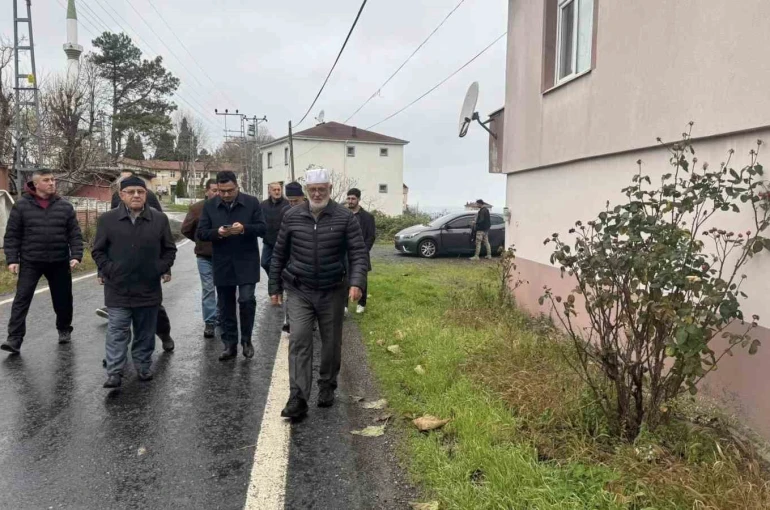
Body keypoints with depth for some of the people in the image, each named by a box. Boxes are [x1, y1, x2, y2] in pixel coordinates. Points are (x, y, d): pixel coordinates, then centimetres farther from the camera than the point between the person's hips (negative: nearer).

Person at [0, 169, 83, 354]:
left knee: (63, 300, 11)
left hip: (59, 262, 1)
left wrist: (76, 255, -10)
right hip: (30, 262, -1)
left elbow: (75, 234, 2)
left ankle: (64, 330, 31)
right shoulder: (22, 205, -1)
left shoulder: (65, 206, 2)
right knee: (21, 300, -4)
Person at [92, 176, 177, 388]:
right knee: (117, 332, -1)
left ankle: (143, 367, 26)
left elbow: (169, 249, 9)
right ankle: (114, 373, 4)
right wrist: (107, 270, -6)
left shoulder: (159, 219, 2)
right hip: (118, 288, -1)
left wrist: (163, 268, -3)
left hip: (149, 288, 2)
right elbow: (98, 250, 6)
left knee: (145, 332, 12)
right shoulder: (108, 219, -1)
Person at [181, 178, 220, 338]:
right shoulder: (197, 208, -5)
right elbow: (186, 229, 5)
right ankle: (210, 322, 6)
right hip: (205, 257, -1)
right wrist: (201, 242, 8)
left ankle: (219, 317, 31)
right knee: (208, 289, 1)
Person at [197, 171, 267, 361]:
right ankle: (230, 345, 22)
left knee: (247, 300, -10)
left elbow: (262, 228, -5)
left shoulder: (252, 202, -3)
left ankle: (246, 340, 12)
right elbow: (201, 233, 0)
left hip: (246, 263, -2)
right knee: (226, 306, 10)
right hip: (222, 264, 2)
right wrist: (217, 232, -20)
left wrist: (244, 229, -24)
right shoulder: (210, 206, 3)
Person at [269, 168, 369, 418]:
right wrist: (274, 287, 9)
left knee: (331, 343, 11)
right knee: (299, 340, -11)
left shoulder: (345, 217, -5)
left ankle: (327, 388, 32)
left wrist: (357, 282, -24)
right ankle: (298, 398, -8)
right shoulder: (292, 216, 1)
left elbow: (359, 253, -8)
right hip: (298, 290, 0)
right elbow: (279, 255, 8)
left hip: (332, 291, 0)